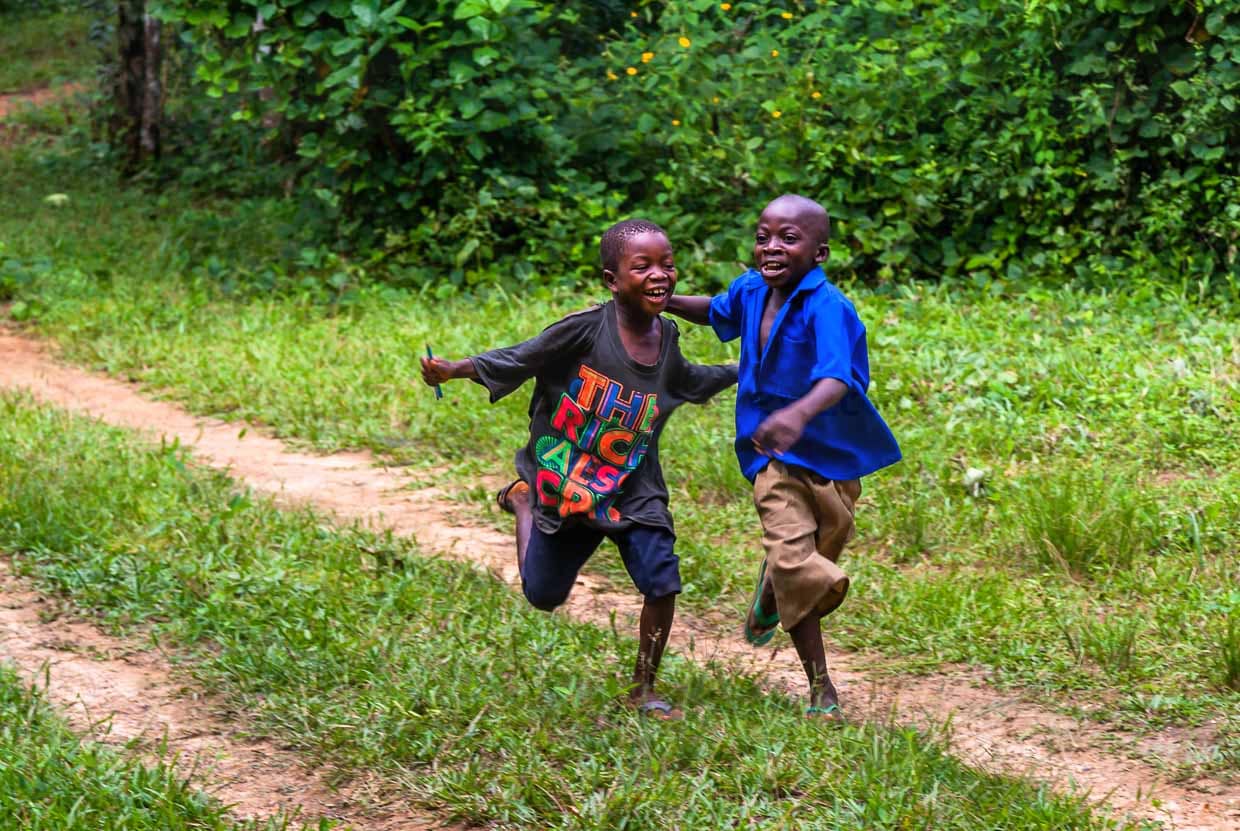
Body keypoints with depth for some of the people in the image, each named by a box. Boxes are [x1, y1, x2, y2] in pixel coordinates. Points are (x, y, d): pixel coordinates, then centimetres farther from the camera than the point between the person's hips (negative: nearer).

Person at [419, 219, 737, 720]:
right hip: (564, 485, -3)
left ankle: (643, 691, 9)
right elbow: (519, 360, -15)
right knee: (543, 596, 12)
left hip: (634, 491, 3)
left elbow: (684, 381, 22)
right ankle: (522, 499, 40)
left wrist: (741, 372, 25)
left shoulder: (665, 335, -1)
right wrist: (453, 369, -25)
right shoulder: (586, 329, -20)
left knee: (662, 585, -11)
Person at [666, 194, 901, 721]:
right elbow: (718, 313, 23)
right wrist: (667, 303, 5)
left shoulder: (826, 308, -24)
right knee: (791, 559, -13)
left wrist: (799, 413, -62)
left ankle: (767, 603, 52)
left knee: (820, 554, 15)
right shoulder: (751, 291, -4)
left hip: (832, 451, -2)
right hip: (775, 455, 2)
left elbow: (837, 378, -42)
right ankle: (821, 691, 2)